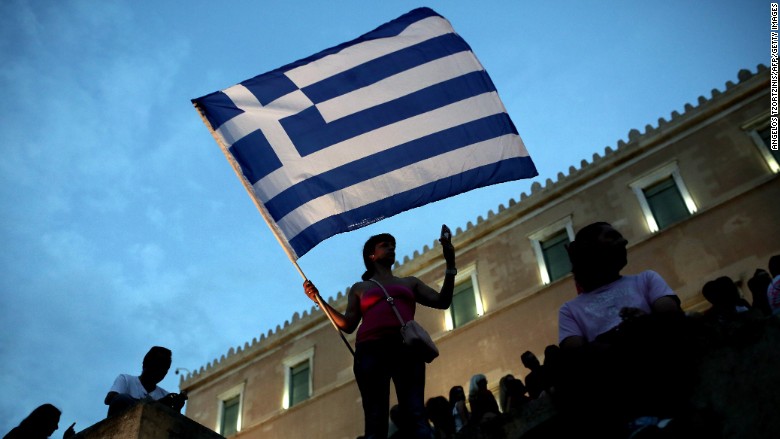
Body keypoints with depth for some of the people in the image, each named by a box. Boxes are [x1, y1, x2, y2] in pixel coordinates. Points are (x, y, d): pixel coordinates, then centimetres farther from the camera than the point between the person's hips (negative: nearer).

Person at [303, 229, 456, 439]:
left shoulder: (410, 282, 31)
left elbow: (443, 302, 20)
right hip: (371, 350, 0)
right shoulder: (360, 288, 27)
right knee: (375, 419, -15)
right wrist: (318, 299, 9)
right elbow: (348, 325, 16)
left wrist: (450, 264, 13)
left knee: (415, 414, -21)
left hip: (406, 348, 1)